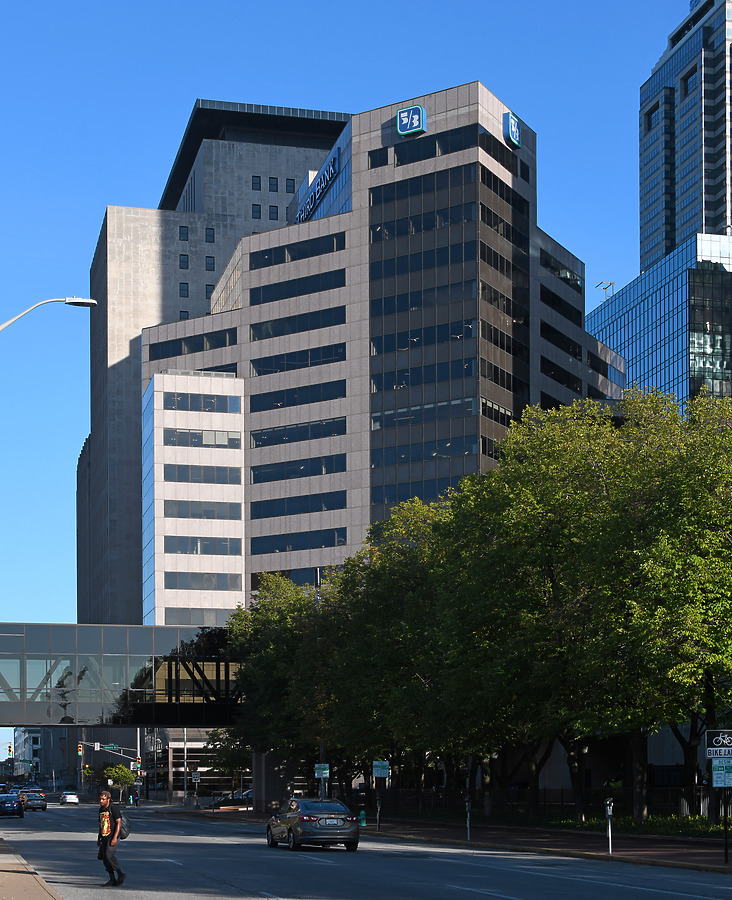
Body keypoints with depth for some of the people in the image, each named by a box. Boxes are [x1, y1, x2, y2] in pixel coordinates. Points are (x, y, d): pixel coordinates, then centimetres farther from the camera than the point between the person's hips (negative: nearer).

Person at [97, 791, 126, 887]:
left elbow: (119, 822, -15)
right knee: (104, 858, 4)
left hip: (112, 837, -8)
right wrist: (99, 838, 24)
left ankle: (120, 875, -6)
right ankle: (112, 879, 12)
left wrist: (115, 837, -22)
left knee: (109, 856, -20)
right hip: (104, 838, 8)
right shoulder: (101, 809, 15)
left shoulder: (114, 808, -10)